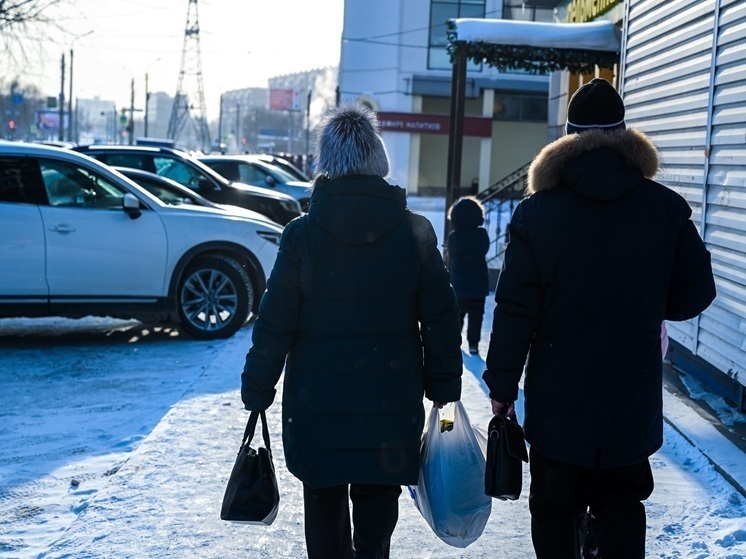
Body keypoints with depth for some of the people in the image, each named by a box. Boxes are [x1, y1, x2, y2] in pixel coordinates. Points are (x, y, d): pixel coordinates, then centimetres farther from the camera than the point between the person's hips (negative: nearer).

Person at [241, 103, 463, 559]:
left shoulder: (302, 234, -7)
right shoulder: (416, 231, -4)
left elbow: (274, 325, -6)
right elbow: (441, 317, -1)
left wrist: (257, 391, 5)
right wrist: (444, 385, 9)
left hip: (317, 401, 0)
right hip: (392, 401, 1)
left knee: (325, 504, 14)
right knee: (377, 503, 11)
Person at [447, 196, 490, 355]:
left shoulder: (454, 236, -11)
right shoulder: (482, 234, -7)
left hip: (459, 284, 0)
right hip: (479, 284, 0)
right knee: (476, 315, 4)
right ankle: (473, 343, 0)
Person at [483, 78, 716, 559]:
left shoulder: (538, 211, -9)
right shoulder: (666, 208, -4)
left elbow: (515, 308, -10)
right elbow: (696, 293, 0)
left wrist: (502, 385, -1)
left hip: (558, 398, -1)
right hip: (633, 400, 2)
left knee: (556, 507, 12)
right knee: (622, 506, 15)